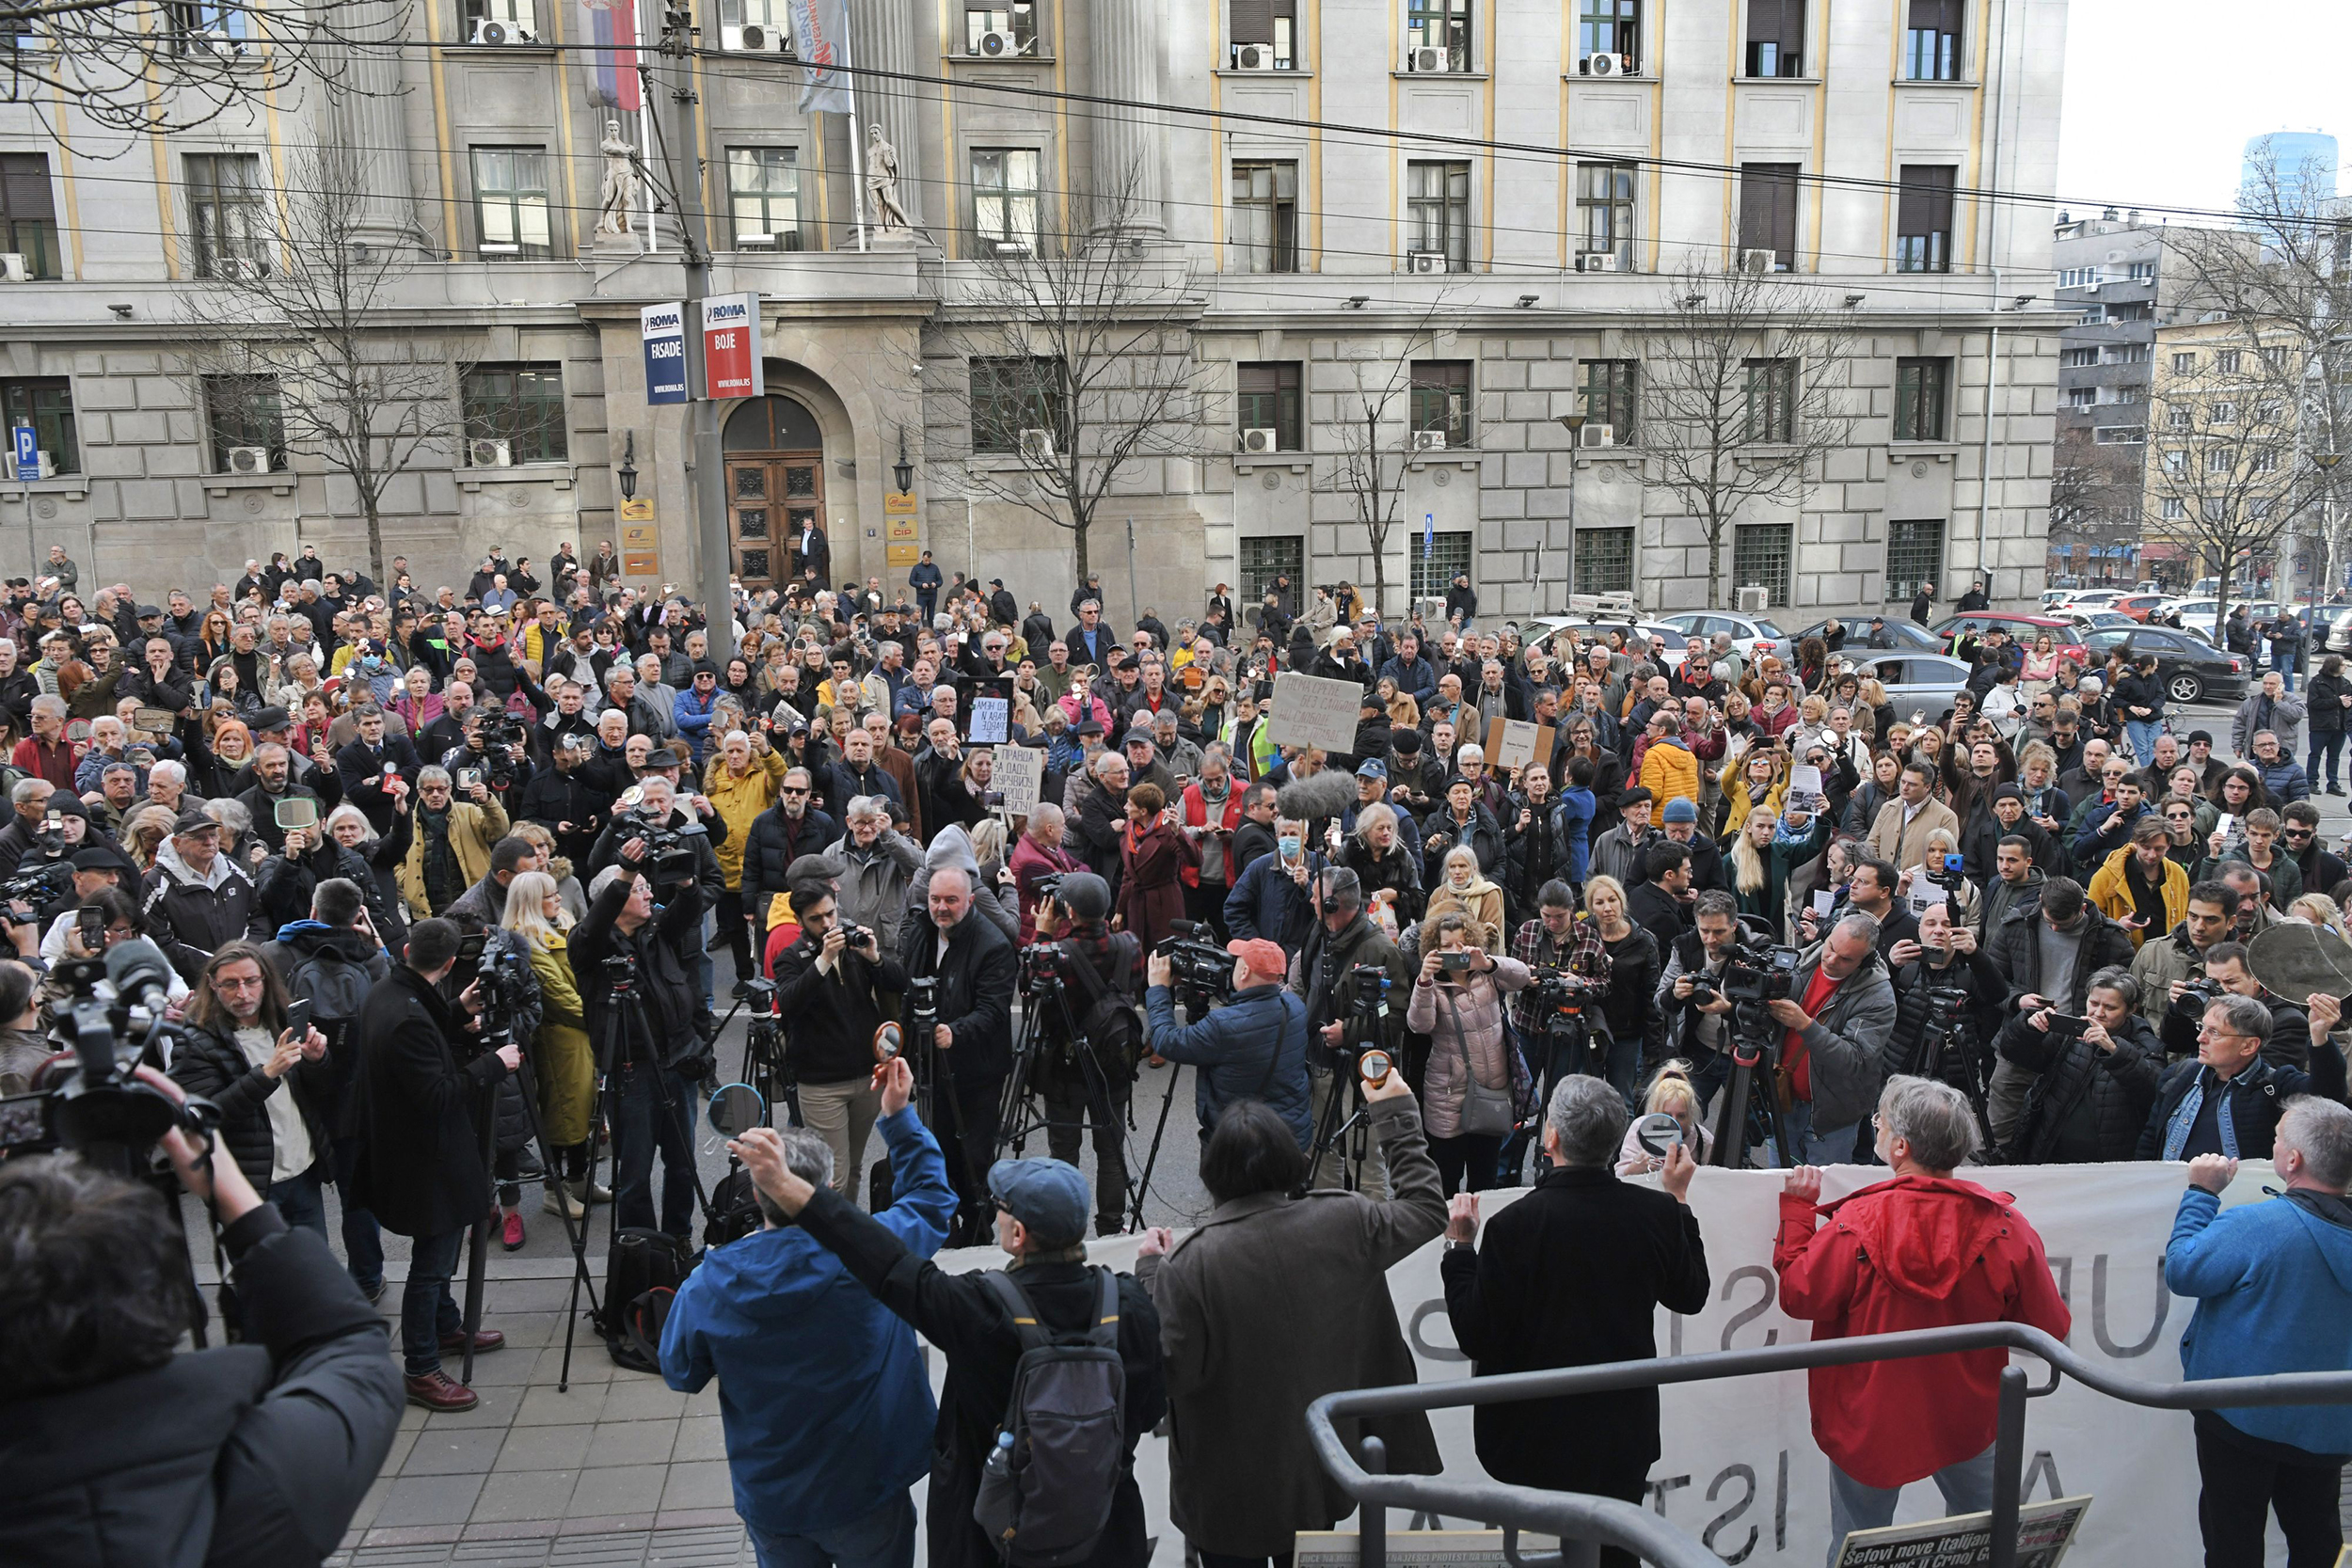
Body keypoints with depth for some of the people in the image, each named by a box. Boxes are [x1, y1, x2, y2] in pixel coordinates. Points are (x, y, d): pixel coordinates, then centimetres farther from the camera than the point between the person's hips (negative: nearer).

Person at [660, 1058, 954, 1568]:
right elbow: (931, 1201, -5)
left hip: (768, 1501, 2)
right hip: (864, 1493, -1)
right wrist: (899, 1116, -1)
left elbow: (680, 1373, -1)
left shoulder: (709, 1284, -20)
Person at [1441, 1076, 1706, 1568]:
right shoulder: (1657, 1212, -11)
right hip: (1627, 1433, 4)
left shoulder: (1515, 1224, -23)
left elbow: (1476, 1338, -17)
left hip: (1539, 1437, -3)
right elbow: (1691, 1296, 9)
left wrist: (1460, 1246, -6)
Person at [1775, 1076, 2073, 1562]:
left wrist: (1797, 1210, -3)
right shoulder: (2005, 1226, -15)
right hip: (1969, 1425, 3)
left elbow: (1798, 1294, -12)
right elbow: (2048, 1328, -7)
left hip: (1869, 1426, -2)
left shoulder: (1857, 1222, -23)